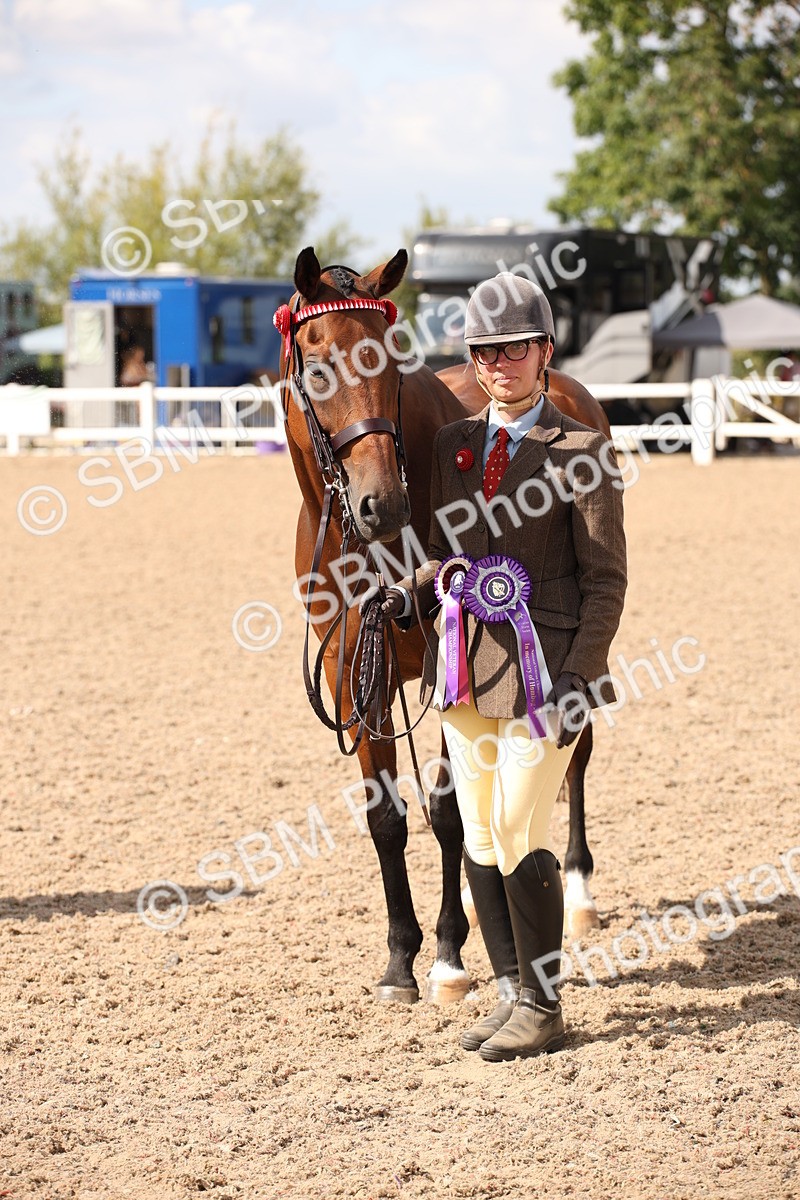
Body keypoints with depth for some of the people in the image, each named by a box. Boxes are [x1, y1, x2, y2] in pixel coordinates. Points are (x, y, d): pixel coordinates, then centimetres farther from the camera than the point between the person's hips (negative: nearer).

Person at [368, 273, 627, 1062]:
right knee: (478, 838, 10)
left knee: (520, 835, -6)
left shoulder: (582, 453, -6)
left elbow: (605, 581, -6)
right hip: (465, 667, 6)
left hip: (540, 669, -6)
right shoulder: (452, 445, 11)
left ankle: (542, 1006, 8)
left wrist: (577, 677, -15)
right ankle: (510, 992, 23)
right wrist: (412, 597, -3)